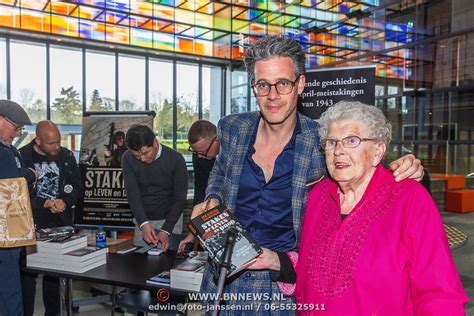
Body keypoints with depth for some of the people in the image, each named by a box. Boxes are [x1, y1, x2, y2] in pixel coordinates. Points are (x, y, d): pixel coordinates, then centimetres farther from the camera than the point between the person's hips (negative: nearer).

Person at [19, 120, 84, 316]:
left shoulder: (67, 156, 4)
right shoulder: (22, 157, -7)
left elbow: (78, 188, 4)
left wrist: (64, 201, -14)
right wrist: (45, 204, -19)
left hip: (60, 225, 3)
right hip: (31, 226, -3)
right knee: (28, 273, 4)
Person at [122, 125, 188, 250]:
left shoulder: (175, 159, -18)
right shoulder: (128, 158, -11)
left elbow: (180, 198, -15)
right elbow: (132, 193, -14)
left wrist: (166, 230, -23)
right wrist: (143, 223, -28)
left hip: (170, 218, -2)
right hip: (142, 220, 2)